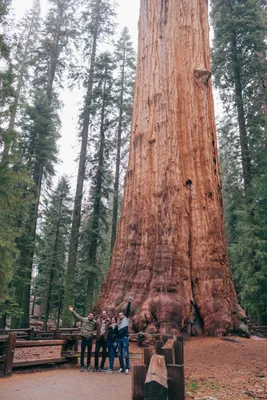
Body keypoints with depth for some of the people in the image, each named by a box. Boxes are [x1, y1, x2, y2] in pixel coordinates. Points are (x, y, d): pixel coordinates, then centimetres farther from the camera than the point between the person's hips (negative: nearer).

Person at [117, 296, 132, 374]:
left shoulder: (126, 319, 8)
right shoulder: (118, 323, 21)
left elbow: (128, 310, -3)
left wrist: (129, 302, -12)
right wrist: (115, 341, 16)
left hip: (125, 338, -6)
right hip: (119, 339, 6)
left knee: (126, 354, -6)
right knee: (120, 354, 7)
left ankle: (127, 368, -3)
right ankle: (121, 368, 14)